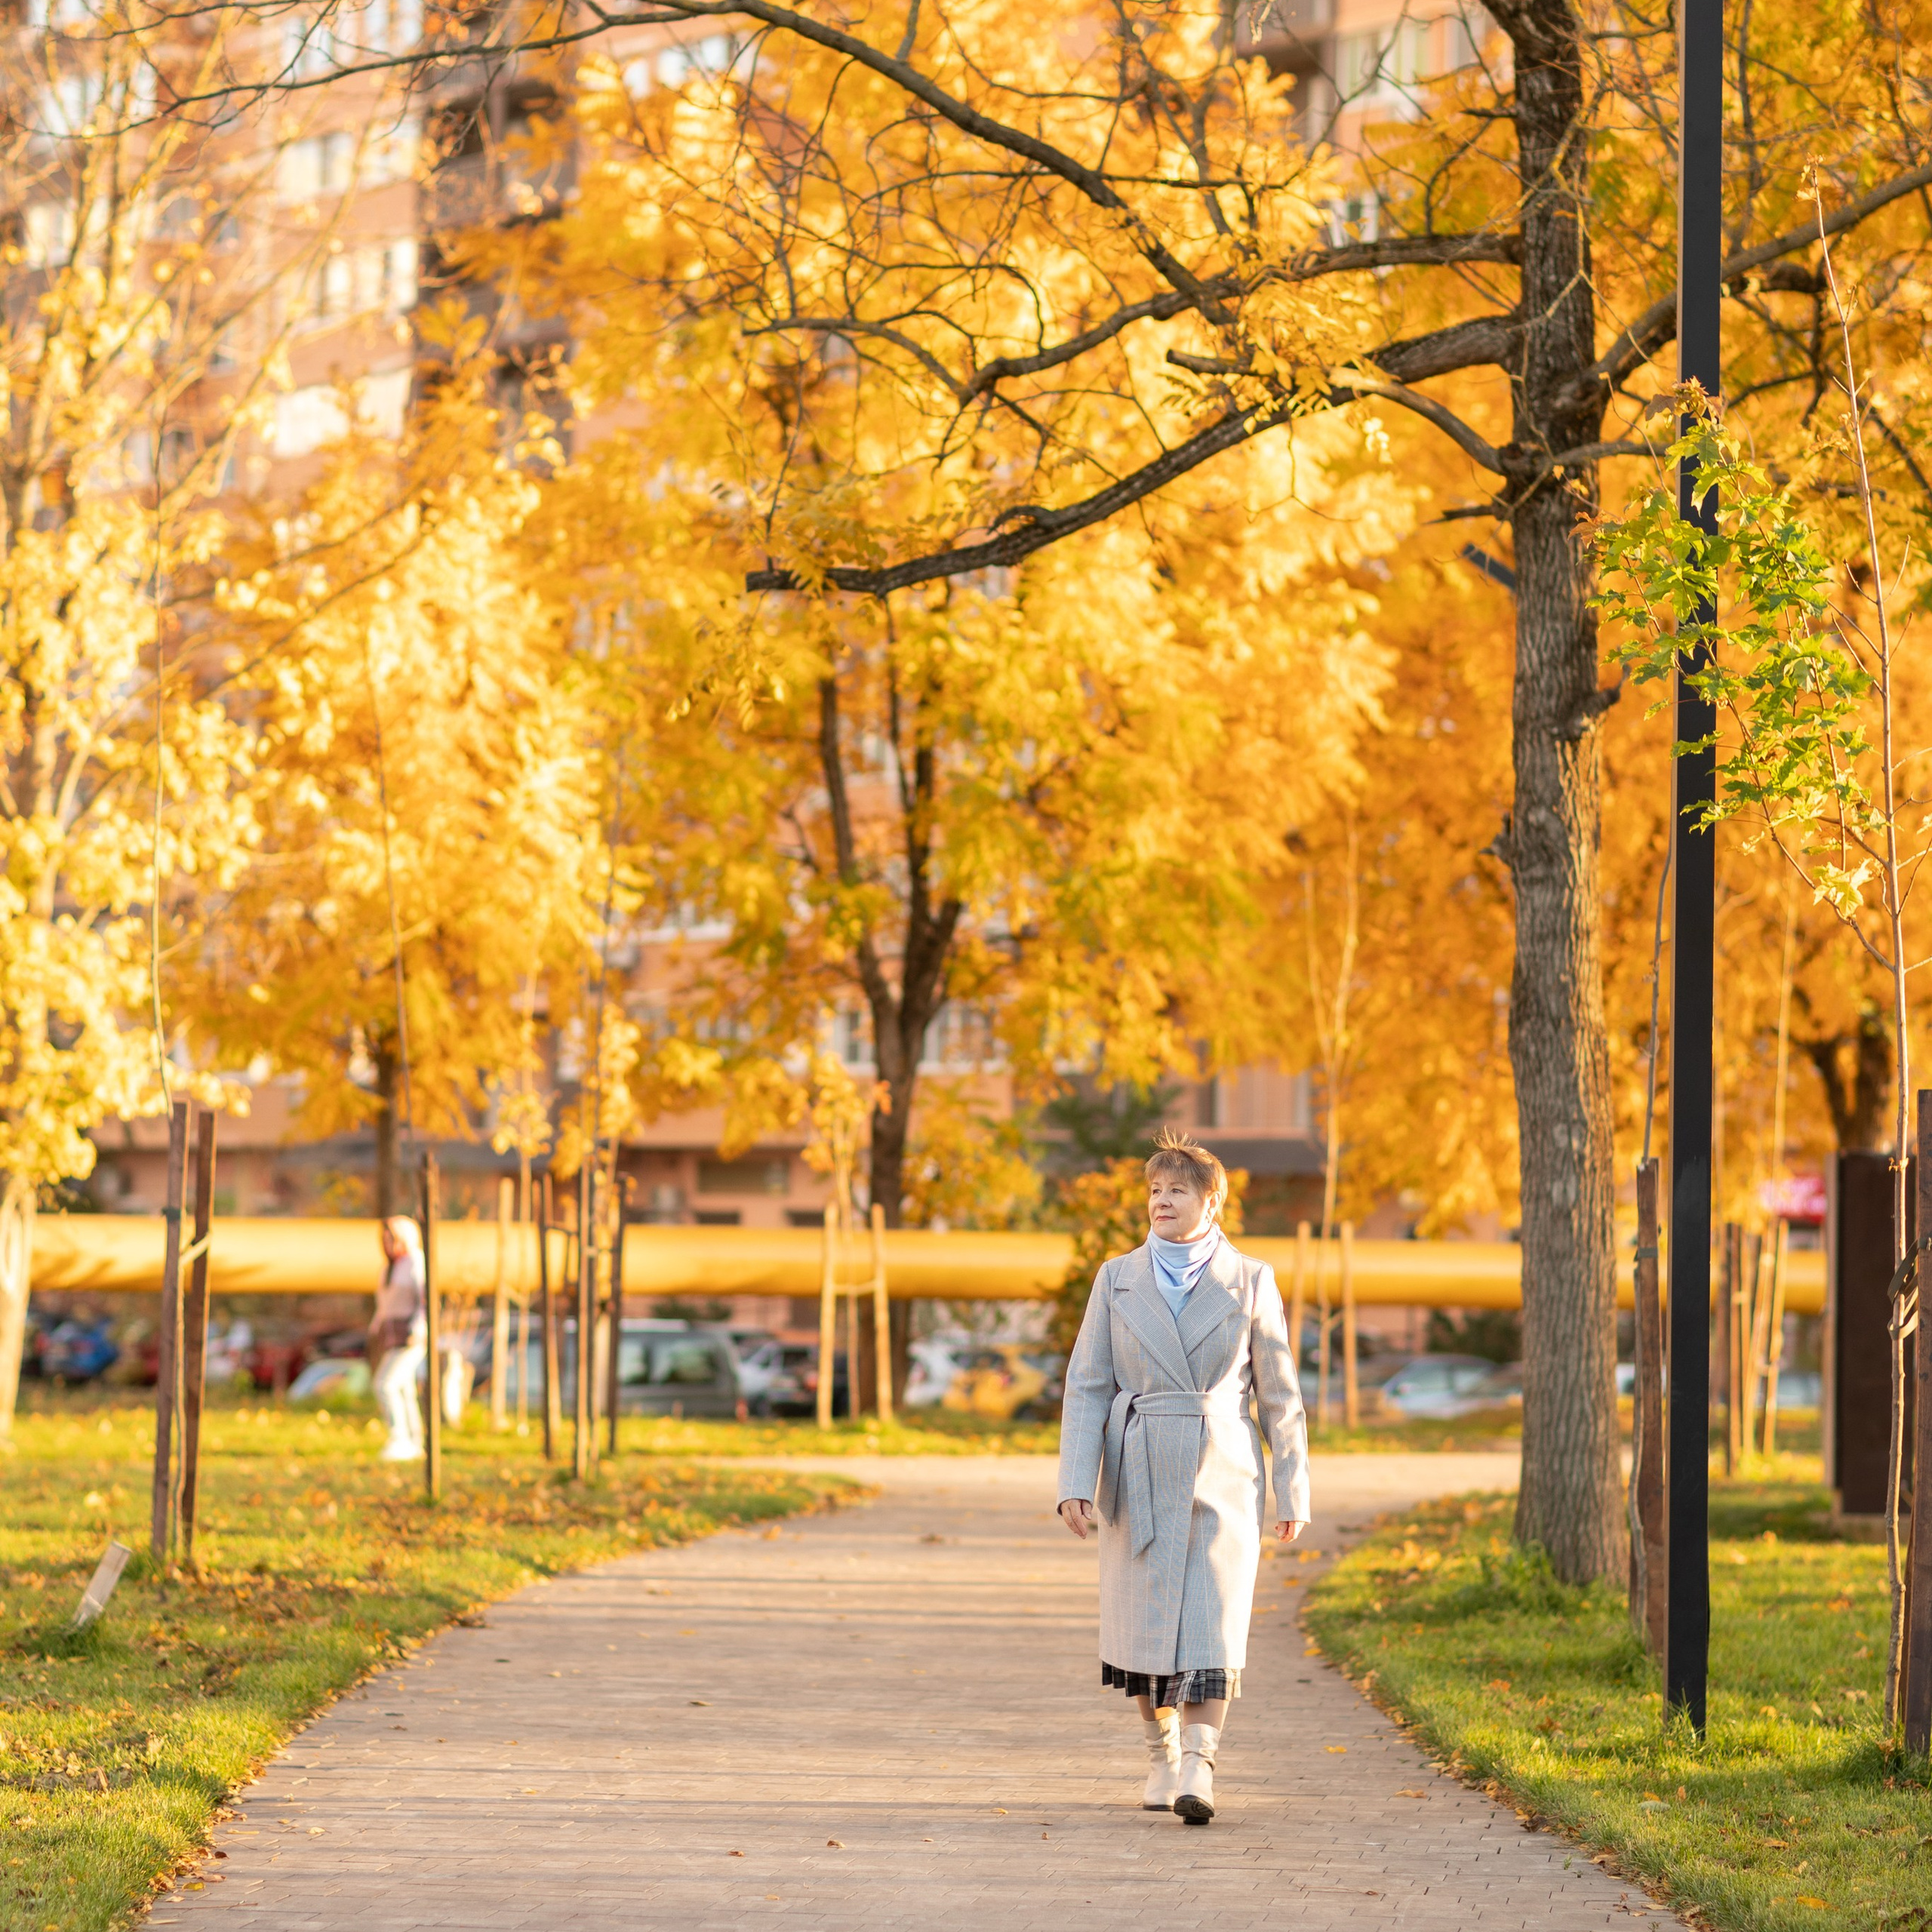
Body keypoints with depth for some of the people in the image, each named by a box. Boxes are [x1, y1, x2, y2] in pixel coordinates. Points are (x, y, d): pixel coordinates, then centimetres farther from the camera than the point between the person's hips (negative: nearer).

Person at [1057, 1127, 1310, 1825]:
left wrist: (1292, 1491, 5)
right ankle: (1162, 1755, 24)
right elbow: (1087, 1386, 3)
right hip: (1140, 1478, 2)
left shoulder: (1250, 1281, 3)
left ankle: (1198, 1767, -19)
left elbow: (1278, 1392, 6)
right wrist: (1077, 1483, -7)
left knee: (1210, 1621, -12)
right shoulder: (1118, 1279, 5)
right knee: (1146, 1622, 6)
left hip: (1221, 1477, -2)